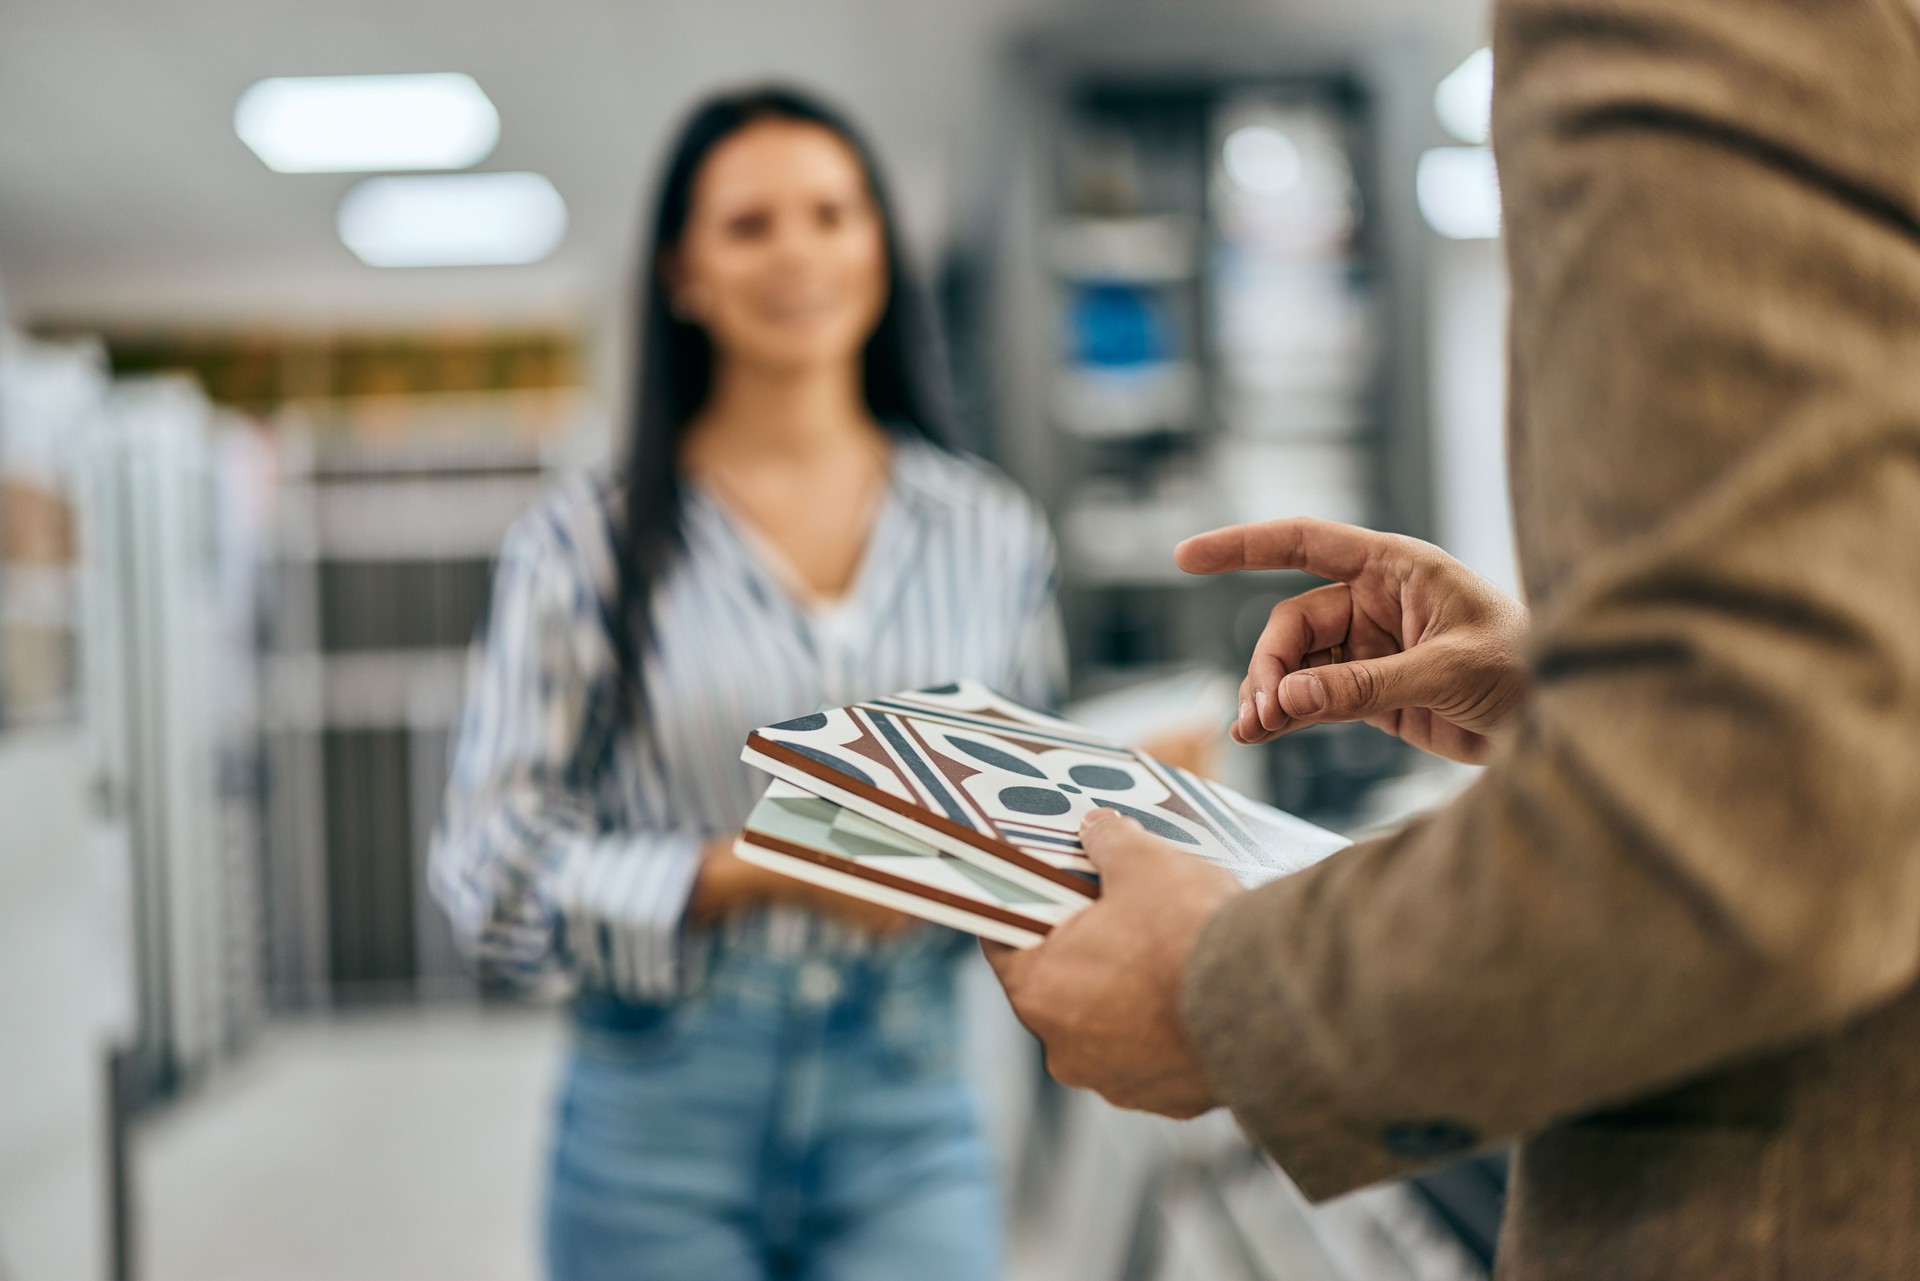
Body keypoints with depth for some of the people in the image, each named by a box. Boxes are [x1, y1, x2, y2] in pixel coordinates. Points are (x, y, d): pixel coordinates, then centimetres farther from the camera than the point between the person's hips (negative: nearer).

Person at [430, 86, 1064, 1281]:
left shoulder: (992, 531, 7)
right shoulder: (586, 542, 0)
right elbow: (494, 870, -5)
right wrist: (752, 871, -18)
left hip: (907, 1108, 2)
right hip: (661, 1118, -1)